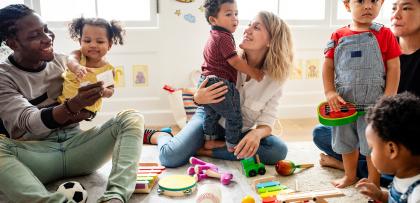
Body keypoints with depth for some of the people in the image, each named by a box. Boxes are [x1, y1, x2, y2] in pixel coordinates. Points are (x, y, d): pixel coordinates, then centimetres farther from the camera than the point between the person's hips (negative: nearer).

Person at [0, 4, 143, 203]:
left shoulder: (62, 61, 9)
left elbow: (90, 110, 14)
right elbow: (30, 123, -18)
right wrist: (74, 106, -36)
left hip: (76, 144, 3)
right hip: (36, 153, -3)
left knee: (132, 118, -19)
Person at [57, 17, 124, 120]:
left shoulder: (108, 69, -11)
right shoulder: (78, 55, -11)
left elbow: (110, 91, -2)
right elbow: (71, 61, -35)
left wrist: (103, 91, -26)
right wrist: (77, 67, -60)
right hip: (63, 98, 1)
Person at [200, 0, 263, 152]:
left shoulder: (214, 37, 17)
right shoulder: (224, 37, -15)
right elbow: (235, 61, -18)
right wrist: (254, 73, -10)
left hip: (205, 82, 10)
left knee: (211, 114, 24)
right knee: (234, 117, 4)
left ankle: (209, 141, 34)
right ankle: (233, 146, 14)